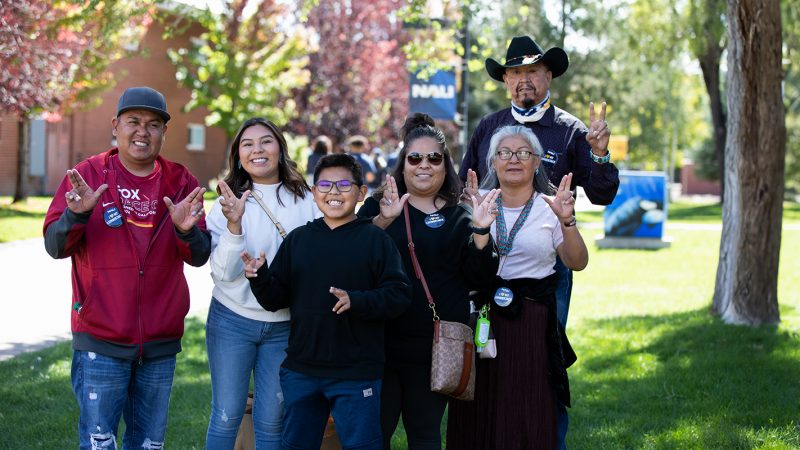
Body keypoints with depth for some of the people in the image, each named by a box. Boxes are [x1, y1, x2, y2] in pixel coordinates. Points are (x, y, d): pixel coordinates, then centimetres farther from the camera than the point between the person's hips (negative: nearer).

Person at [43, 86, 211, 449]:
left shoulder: (180, 182, 5)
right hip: (101, 341, -3)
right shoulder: (86, 175, -2)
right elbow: (54, 247, -7)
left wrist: (186, 230, -21)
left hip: (161, 343, 3)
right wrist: (76, 214, -27)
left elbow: (199, 257, 1)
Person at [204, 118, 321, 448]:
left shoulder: (306, 201, 0)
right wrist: (234, 224, -25)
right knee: (226, 416, 4)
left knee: (271, 421, 7)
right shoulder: (228, 204, -4)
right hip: (233, 320, -1)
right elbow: (224, 273, -11)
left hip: (285, 325, 1)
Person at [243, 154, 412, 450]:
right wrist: (260, 278, -13)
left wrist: (355, 301, -26)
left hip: (356, 374, -4)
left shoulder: (375, 239, -4)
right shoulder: (297, 239, 8)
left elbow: (398, 296, -11)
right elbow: (275, 299, 8)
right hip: (301, 371, 4)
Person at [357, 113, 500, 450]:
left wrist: (480, 233, -13)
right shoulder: (378, 206, 5)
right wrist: (382, 221, -26)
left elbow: (478, 279, 2)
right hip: (381, 343, -1)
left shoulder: (459, 217, 9)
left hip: (436, 348, 1)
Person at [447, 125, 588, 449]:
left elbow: (577, 263, -6)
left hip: (532, 322, -1)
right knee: (477, 418, 5)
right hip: (482, 316, 2)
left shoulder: (550, 208, 3)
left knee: (529, 420, 0)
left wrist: (567, 221, -21)